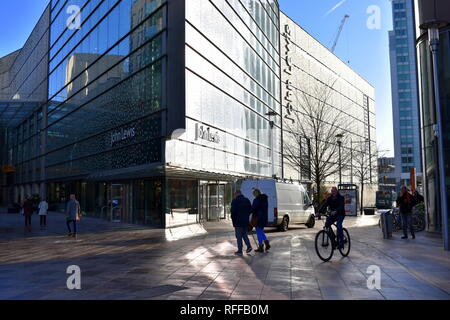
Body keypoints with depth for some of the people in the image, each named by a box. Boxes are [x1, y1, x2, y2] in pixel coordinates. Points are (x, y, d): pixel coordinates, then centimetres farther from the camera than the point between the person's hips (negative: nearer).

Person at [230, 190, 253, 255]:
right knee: (244, 234, 19)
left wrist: (233, 220, 0)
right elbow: (250, 210, 13)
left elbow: (233, 212, -13)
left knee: (239, 236, 0)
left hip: (238, 221, -6)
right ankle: (249, 246, 5)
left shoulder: (235, 201, -10)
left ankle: (240, 251, 3)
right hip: (246, 221, 6)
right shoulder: (247, 200, 10)